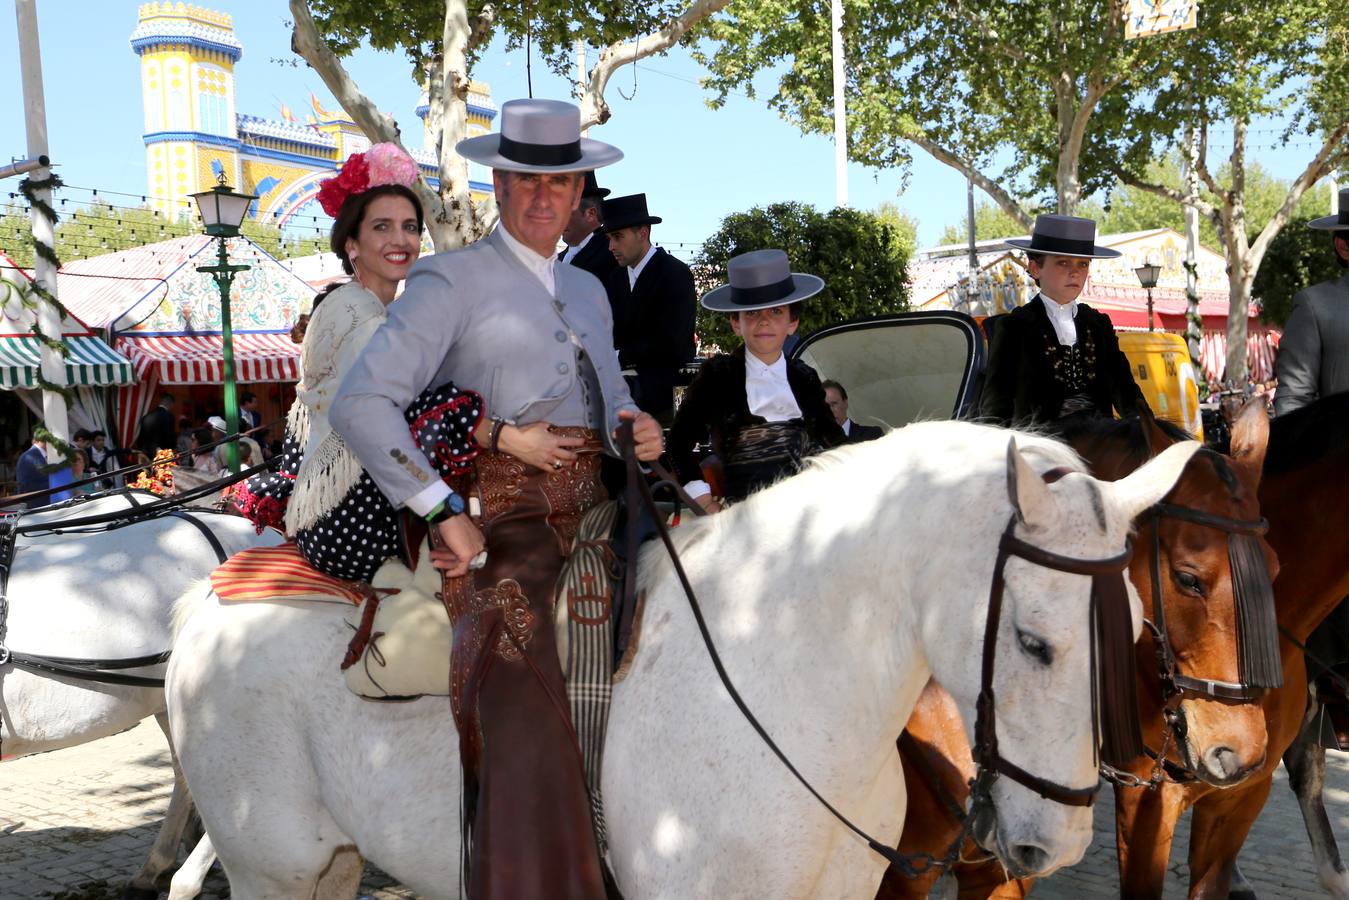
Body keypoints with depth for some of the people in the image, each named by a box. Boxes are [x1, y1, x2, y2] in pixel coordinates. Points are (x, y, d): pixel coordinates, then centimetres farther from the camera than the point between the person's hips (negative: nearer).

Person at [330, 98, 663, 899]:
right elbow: (361, 404, -7)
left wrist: (640, 429, 7)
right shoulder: (453, 280, 3)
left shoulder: (588, 289, 24)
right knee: (523, 699, -28)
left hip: (597, 512, 7)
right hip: (504, 523, -7)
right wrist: (445, 513, -14)